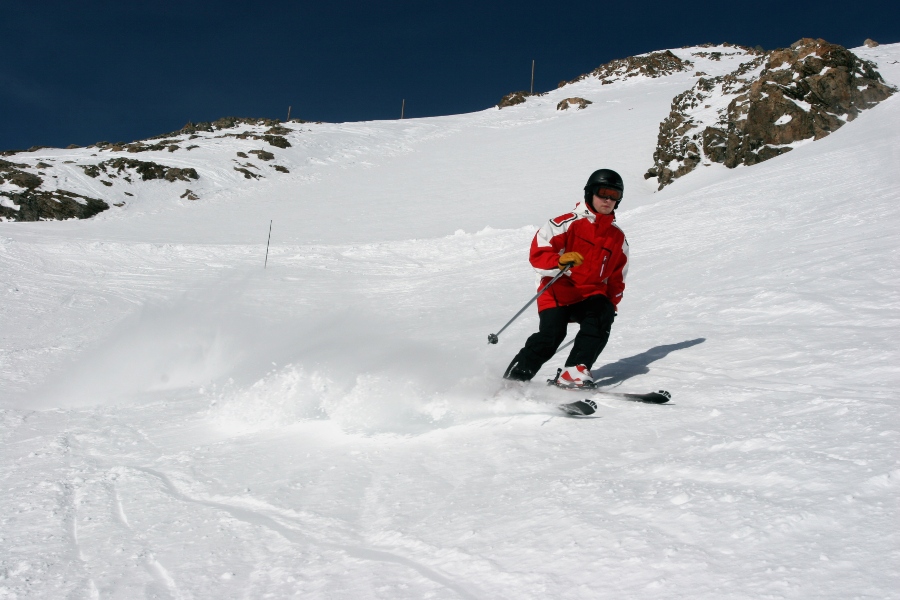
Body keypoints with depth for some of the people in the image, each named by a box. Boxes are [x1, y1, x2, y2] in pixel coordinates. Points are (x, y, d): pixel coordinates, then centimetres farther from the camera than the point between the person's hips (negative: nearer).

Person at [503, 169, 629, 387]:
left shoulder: (617, 237, 15)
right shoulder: (569, 223, -4)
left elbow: (617, 276, 26)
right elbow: (538, 253, -12)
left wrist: (611, 303, 15)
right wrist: (560, 261, -31)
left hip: (591, 295, 5)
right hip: (558, 294, -4)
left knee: (603, 314, -29)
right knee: (550, 337, -24)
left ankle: (575, 370, -31)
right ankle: (512, 381, -10)